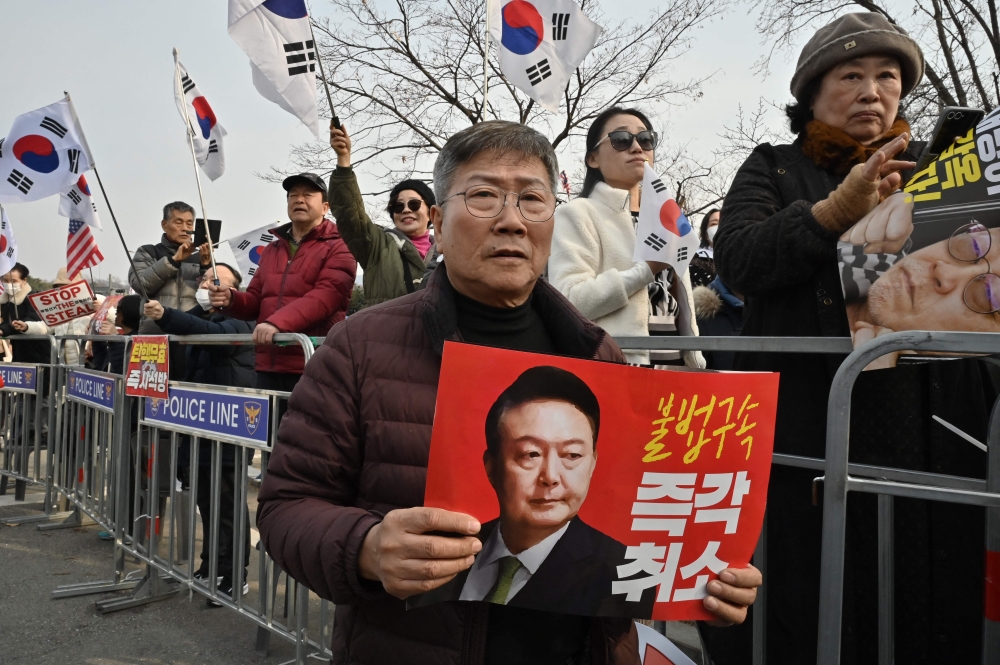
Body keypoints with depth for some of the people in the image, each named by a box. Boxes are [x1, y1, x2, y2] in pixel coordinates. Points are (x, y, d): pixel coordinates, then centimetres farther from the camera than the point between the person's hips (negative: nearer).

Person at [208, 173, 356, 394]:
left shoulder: (338, 247, -2)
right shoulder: (272, 249, 21)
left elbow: (326, 296, -18)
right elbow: (255, 301, 21)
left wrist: (276, 322, -28)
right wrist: (231, 299, -3)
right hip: (268, 366, 7)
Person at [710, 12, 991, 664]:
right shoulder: (775, 168, 8)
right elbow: (738, 260, -10)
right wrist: (835, 211, -22)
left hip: (928, 423, 3)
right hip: (804, 423, -2)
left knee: (919, 589, 8)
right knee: (801, 606, 4)